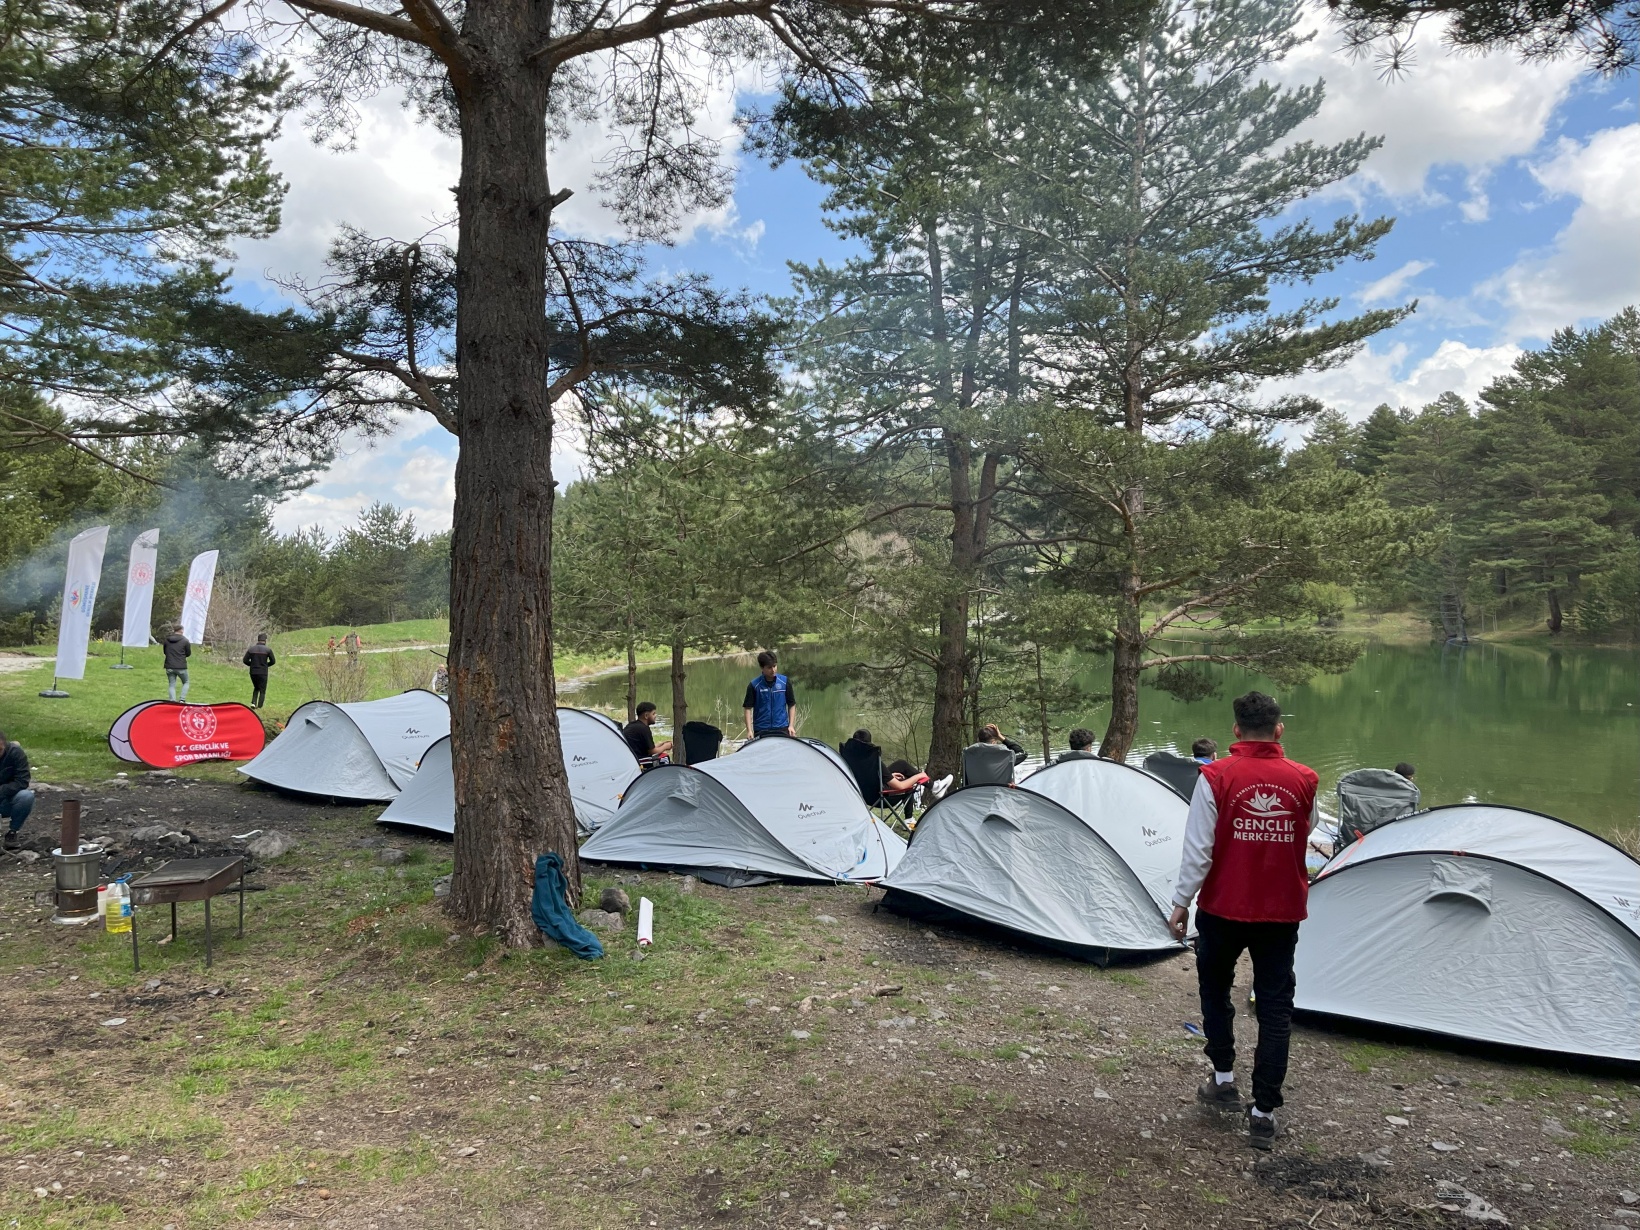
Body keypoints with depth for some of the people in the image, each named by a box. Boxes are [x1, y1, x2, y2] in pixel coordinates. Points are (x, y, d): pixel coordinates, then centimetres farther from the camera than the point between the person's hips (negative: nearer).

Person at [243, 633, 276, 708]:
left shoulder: (251, 649, 0)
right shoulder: (268, 650, -8)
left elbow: (245, 660, 0)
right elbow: (273, 661, -5)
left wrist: (252, 664, 14)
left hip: (253, 673, 3)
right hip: (263, 673, -3)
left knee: (256, 688, 23)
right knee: (262, 691, 6)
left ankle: (253, 703, 7)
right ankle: (259, 707, -2)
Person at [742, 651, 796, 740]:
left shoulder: (785, 682, 0)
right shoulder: (754, 685, -4)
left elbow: (792, 705, 7)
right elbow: (748, 708, -2)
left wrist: (791, 726, -1)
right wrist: (749, 730, -10)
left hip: (782, 729, 1)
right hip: (761, 730, -1)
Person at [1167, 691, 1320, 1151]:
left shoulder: (1216, 778, -14)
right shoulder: (1304, 780, -5)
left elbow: (1198, 849, -14)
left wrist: (1181, 902, -4)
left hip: (1224, 908, -2)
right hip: (1283, 912, 2)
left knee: (1214, 989, 21)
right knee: (1275, 1006, 8)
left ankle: (1223, 1079, 29)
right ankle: (1264, 1112, 8)